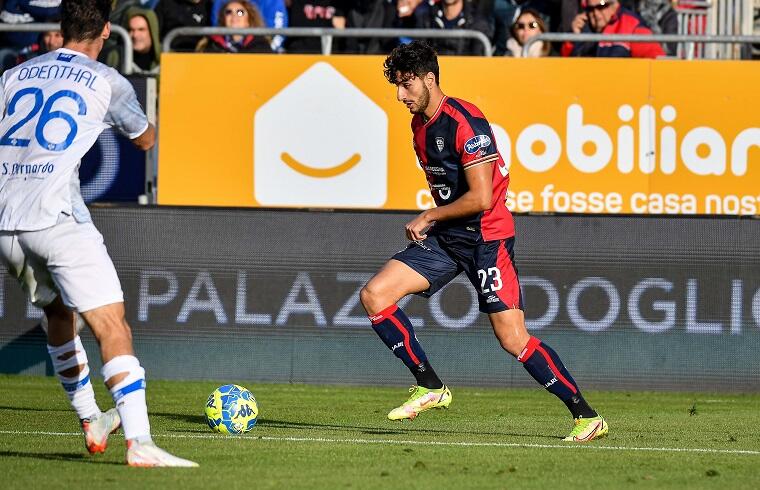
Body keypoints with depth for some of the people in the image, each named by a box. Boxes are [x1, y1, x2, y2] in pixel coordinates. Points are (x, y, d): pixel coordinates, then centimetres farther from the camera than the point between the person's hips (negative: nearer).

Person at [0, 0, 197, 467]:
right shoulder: (108, 83, 4)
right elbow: (146, 139, 22)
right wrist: (143, 120, 43)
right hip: (58, 219, -6)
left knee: (59, 313, 27)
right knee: (112, 324, -9)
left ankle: (92, 423, 33)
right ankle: (139, 443, -21)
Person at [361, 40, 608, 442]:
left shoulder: (466, 123, -18)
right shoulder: (419, 123, 10)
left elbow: (481, 198, -21)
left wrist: (429, 217, -10)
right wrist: (432, 223, 12)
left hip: (486, 238, -8)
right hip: (446, 239, 8)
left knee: (513, 340, -12)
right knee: (374, 295, -5)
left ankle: (586, 416, -2)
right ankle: (430, 387, 2)